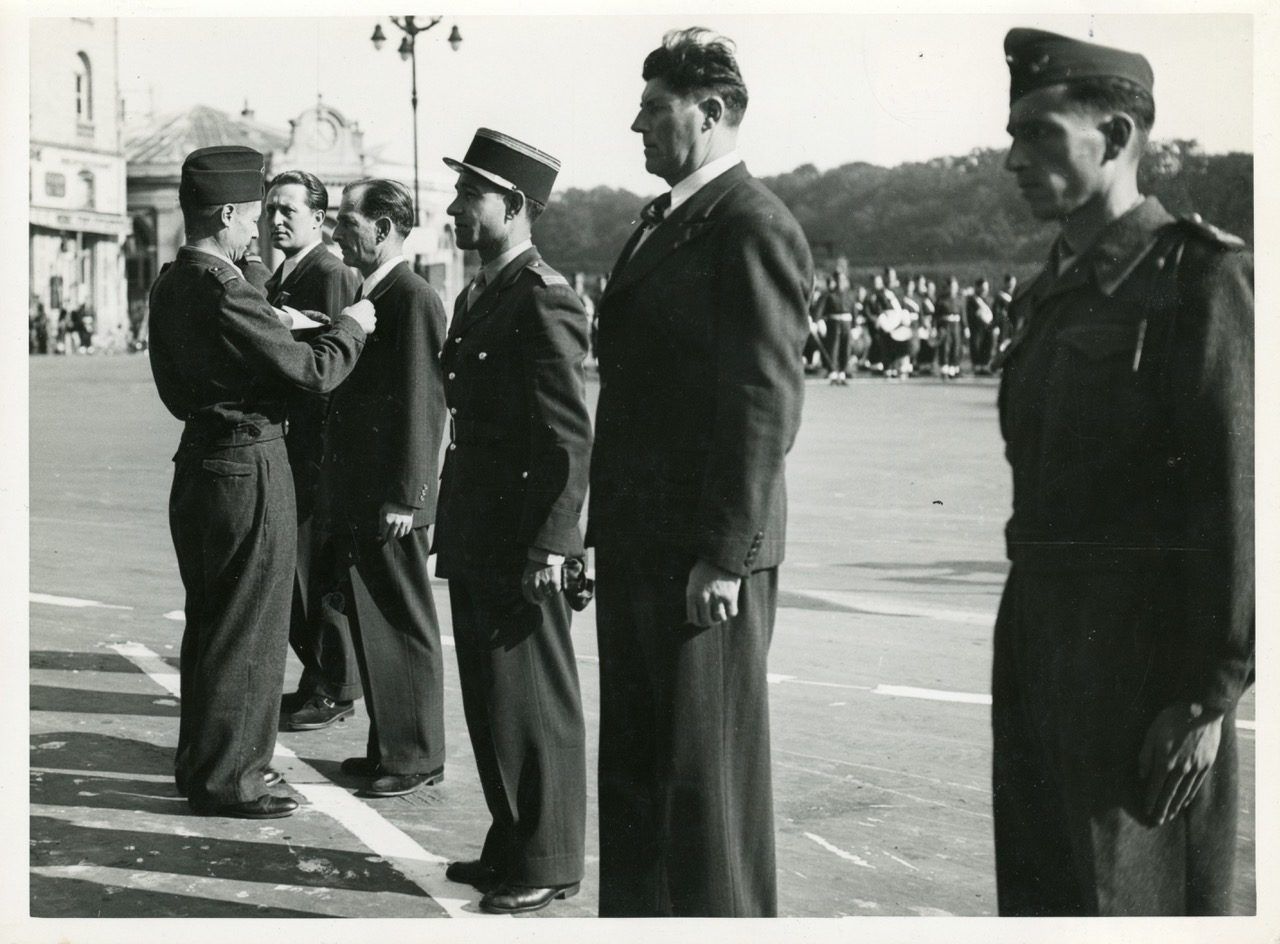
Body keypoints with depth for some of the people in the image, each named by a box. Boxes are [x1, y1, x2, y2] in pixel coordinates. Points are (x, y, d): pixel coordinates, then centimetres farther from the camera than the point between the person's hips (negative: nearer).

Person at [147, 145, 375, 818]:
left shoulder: (171, 284, 8)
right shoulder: (222, 292, -22)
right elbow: (314, 372, -19)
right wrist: (350, 327, 0)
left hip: (199, 461, 10)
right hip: (247, 470, -10)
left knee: (208, 621, 19)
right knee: (248, 628, 1)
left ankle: (201, 760, 31)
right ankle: (225, 779, 9)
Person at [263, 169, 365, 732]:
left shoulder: (332, 275, -13)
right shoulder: (278, 280, 17)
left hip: (318, 451, -10)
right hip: (288, 451, 10)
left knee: (320, 570, -2)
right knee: (292, 569, 14)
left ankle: (335, 692, 8)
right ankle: (317, 680, 25)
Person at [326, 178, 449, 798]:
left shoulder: (414, 300, -14)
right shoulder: (367, 297, 15)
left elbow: (423, 405, -19)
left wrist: (403, 497, -20)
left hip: (390, 505, -9)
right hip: (356, 500, 9)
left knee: (403, 629, 0)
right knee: (370, 625, 14)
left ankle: (416, 757, 10)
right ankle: (387, 747, 24)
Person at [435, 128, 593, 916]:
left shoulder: (544, 301, -15)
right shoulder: (478, 298, 14)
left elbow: (571, 439, -18)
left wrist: (548, 548, -20)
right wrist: (452, 528, 16)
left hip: (520, 549, -9)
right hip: (474, 543, 9)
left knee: (533, 705, 1)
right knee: (490, 702, 16)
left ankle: (546, 864, 12)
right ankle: (510, 846, 28)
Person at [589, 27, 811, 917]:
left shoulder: (753, 228, -13)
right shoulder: (663, 221, 16)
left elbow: (765, 405, -18)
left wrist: (724, 555, -20)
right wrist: (611, 529, 16)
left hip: (705, 555, -9)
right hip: (640, 546, 9)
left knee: (709, 776, 1)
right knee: (631, 766, 17)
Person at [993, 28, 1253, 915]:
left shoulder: (1203, 276, -11)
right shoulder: (1060, 293, 16)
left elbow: (1241, 496, -16)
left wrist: (1209, 699, -18)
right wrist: (1029, 650, 18)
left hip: (1146, 648, -8)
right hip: (1044, 635, 8)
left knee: (1138, 902, -2)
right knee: (1042, 896, 12)